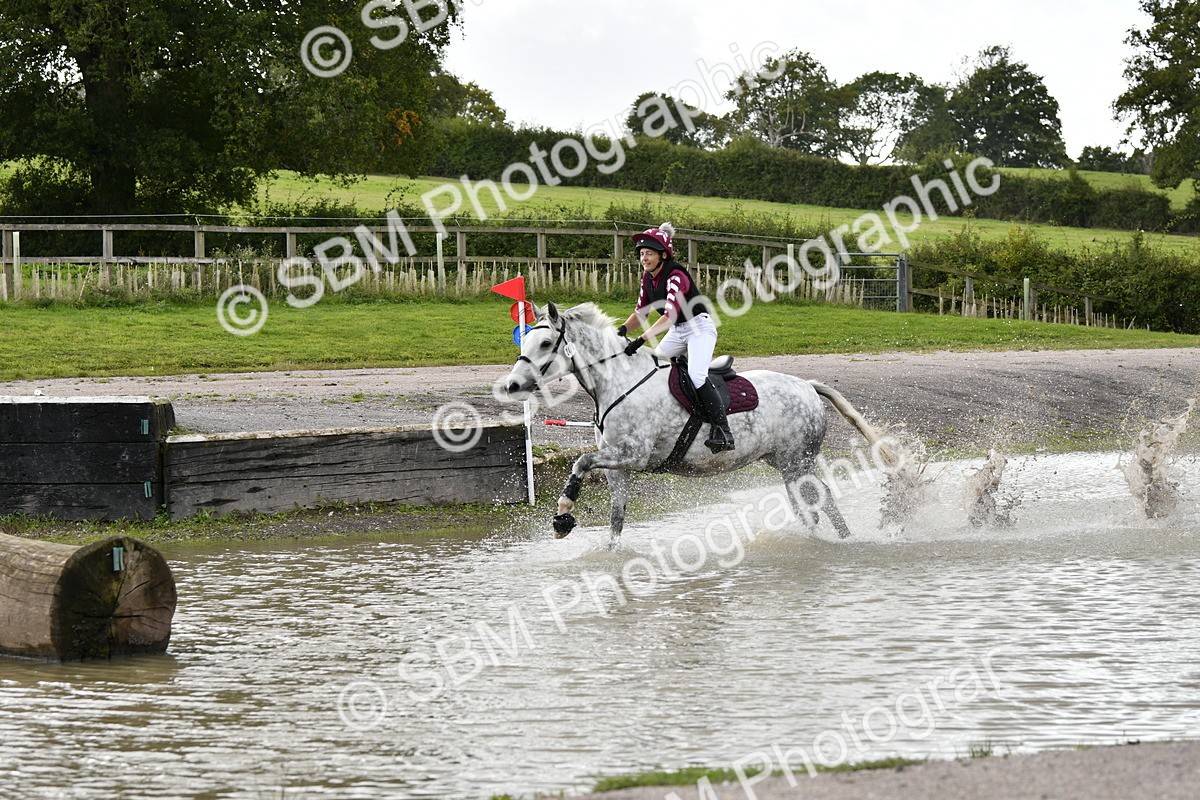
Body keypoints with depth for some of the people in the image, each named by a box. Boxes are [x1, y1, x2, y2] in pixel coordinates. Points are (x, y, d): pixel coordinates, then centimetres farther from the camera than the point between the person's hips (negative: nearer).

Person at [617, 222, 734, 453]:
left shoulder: (675, 276, -24)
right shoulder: (648, 277, 2)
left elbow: (670, 314, -36)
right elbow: (641, 312, 7)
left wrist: (642, 339, -43)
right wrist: (623, 329, -14)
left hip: (699, 327, -9)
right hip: (677, 332, 9)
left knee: (696, 375, -27)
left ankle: (722, 432, -30)